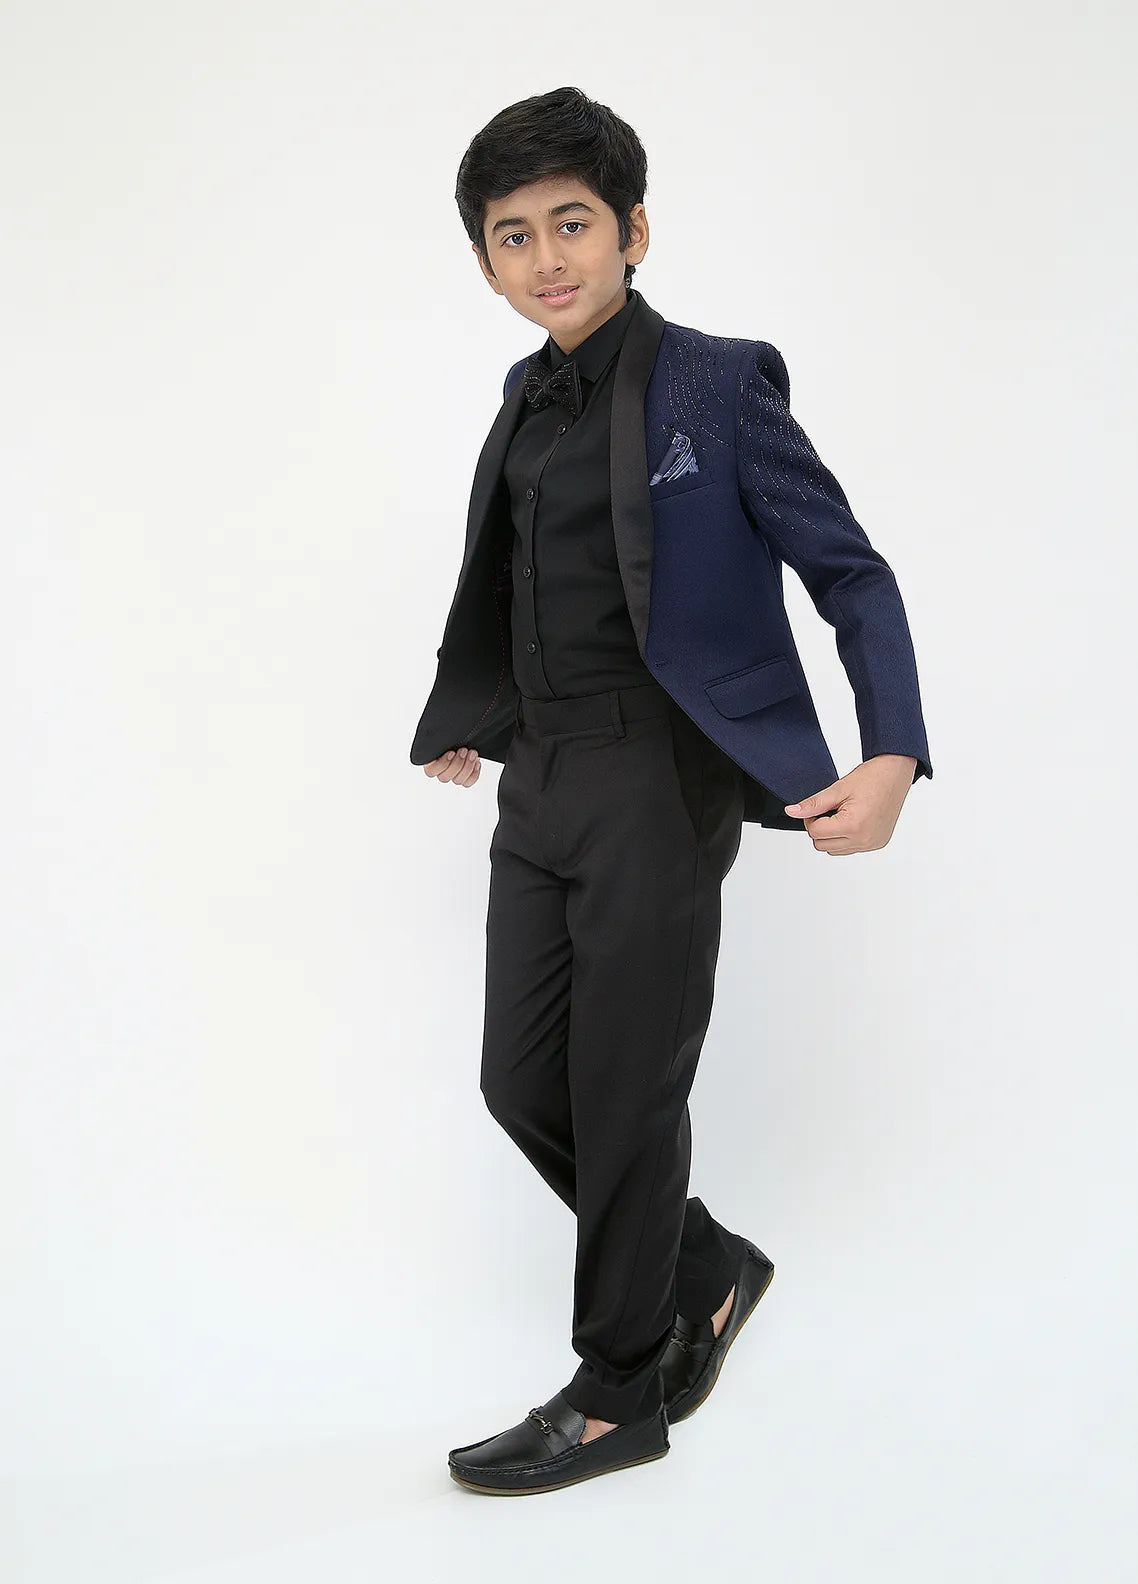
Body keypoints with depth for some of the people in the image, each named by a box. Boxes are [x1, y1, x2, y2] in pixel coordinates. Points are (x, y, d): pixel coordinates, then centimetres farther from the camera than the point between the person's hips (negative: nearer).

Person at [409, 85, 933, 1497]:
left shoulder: (716, 386, -8)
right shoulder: (526, 400, 12)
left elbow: (852, 575, -9)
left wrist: (893, 758, -22)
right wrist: (470, 728, 33)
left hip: (656, 786, -7)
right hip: (541, 788, 7)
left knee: (625, 1100, 1)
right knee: (521, 1082, 9)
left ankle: (617, 1396, 21)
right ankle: (707, 1273, 33)